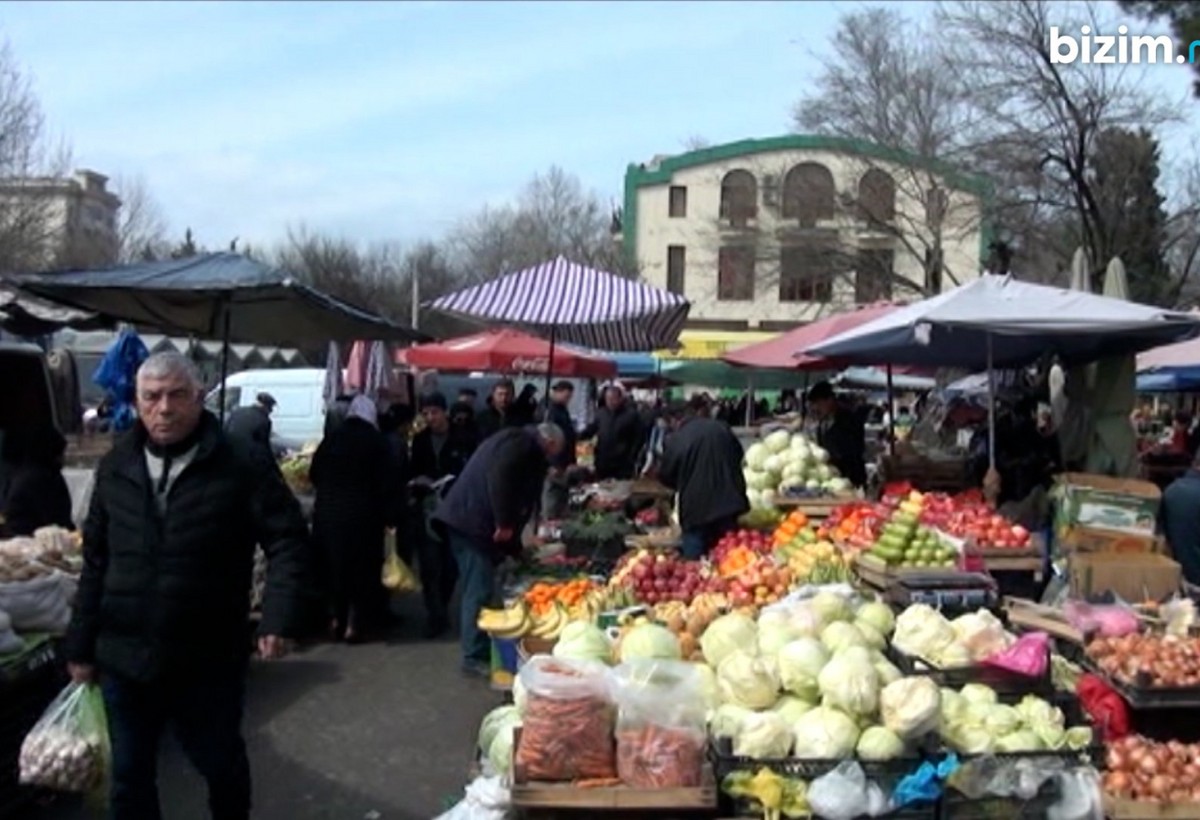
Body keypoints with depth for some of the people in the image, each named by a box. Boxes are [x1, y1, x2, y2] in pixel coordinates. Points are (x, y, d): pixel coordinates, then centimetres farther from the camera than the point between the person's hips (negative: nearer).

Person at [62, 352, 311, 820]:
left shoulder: (239, 469, -10)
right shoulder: (116, 469, 3)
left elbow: (287, 541, -10)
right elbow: (96, 564, 9)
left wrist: (281, 618, -23)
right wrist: (81, 645, 10)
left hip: (208, 659, -3)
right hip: (124, 657, 3)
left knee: (222, 765, 17)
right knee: (129, 776, 17)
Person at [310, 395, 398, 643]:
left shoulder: (332, 437, 7)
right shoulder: (376, 440, -3)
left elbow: (314, 474, 9)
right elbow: (386, 483, -8)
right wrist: (389, 517, -4)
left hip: (327, 512, 3)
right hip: (361, 514, -3)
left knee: (334, 567, 13)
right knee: (362, 568, 5)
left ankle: (338, 619, 17)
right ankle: (355, 623, 5)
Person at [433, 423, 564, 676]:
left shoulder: (517, 443, 25)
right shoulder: (522, 442, -6)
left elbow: (519, 497, 28)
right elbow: (499, 477, -25)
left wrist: (515, 547, 30)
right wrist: (504, 523, -21)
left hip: (467, 519, 10)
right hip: (472, 521, -10)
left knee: (477, 590, 15)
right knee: (479, 591, -6)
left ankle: (477, 650, 22)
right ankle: (475, 656, -1)